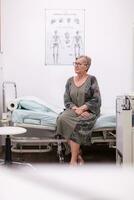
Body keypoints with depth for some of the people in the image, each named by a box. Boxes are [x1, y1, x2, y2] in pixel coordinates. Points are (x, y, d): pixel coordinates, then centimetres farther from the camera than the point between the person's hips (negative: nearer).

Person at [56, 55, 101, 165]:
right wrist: (75, 109, -14)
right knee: (62, 118, -28)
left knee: (77, 124, -33)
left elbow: (96, 100, -8)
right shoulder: (70, 81, 10)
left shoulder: (92, 79, -3)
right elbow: (67, 100, 6)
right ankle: (78, 154, -20)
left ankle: (74, 160, -23)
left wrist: (82, 108, -17)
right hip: (74, 110, 4)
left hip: (89, 111, -4)